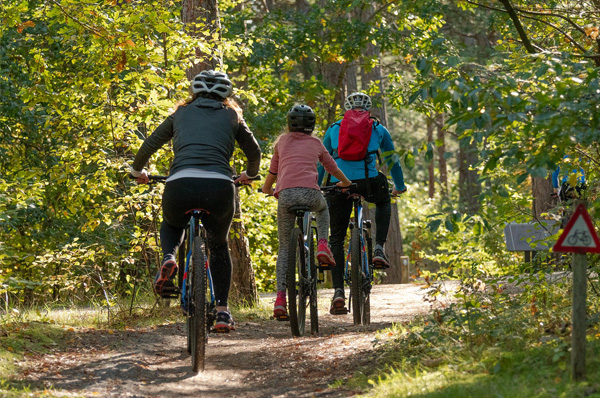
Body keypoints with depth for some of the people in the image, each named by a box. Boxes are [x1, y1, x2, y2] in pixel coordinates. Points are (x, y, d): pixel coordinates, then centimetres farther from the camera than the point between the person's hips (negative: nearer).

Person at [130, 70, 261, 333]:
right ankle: (222, 311, 15)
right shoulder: (231, 117, 23)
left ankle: (168, 259, 1)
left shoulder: (181, 114, 24)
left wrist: (137, 171, 45)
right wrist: (249, 175, 53)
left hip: (180, 184, 0)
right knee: (219, 246, 25)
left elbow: (149, 145, 27)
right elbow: (254, 151, 33)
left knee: (171, 225, 34)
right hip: (219, 187, 0)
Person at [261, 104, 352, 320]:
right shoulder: (316, 143, 21)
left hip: (285, 194, 0)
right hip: (310, 193, 0)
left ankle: (280, 298, -3)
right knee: (323, 208, 39)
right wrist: (345, 182, 55)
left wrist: (267, 188, 50)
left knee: (284, 247, 11)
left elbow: (273, 171, 29)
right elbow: (332, 168, 35)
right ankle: (322, 245, 13)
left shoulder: (282, 141, 21)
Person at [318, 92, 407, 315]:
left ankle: (338, 292, -3)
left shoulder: (334, 129, 21)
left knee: (336, 239, 11)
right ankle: (379, 249, 17)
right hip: (369, 182, 0)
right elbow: (392, 160, 29)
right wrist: (399, 186, 44)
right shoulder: (378, 129, 20)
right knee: (384, 202, 36)